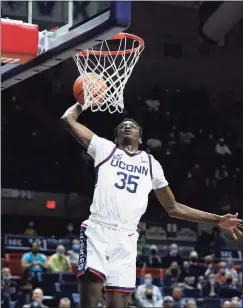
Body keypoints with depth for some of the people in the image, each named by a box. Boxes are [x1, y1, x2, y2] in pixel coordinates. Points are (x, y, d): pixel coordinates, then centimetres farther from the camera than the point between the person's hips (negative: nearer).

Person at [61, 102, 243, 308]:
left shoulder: (151, 163, 21)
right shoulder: (105, 148, 13)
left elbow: (172, 208, 24)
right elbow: (68, 119, 8)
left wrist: (218, 220, 19)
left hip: (126, 238, 3)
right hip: (98, 230, -3)